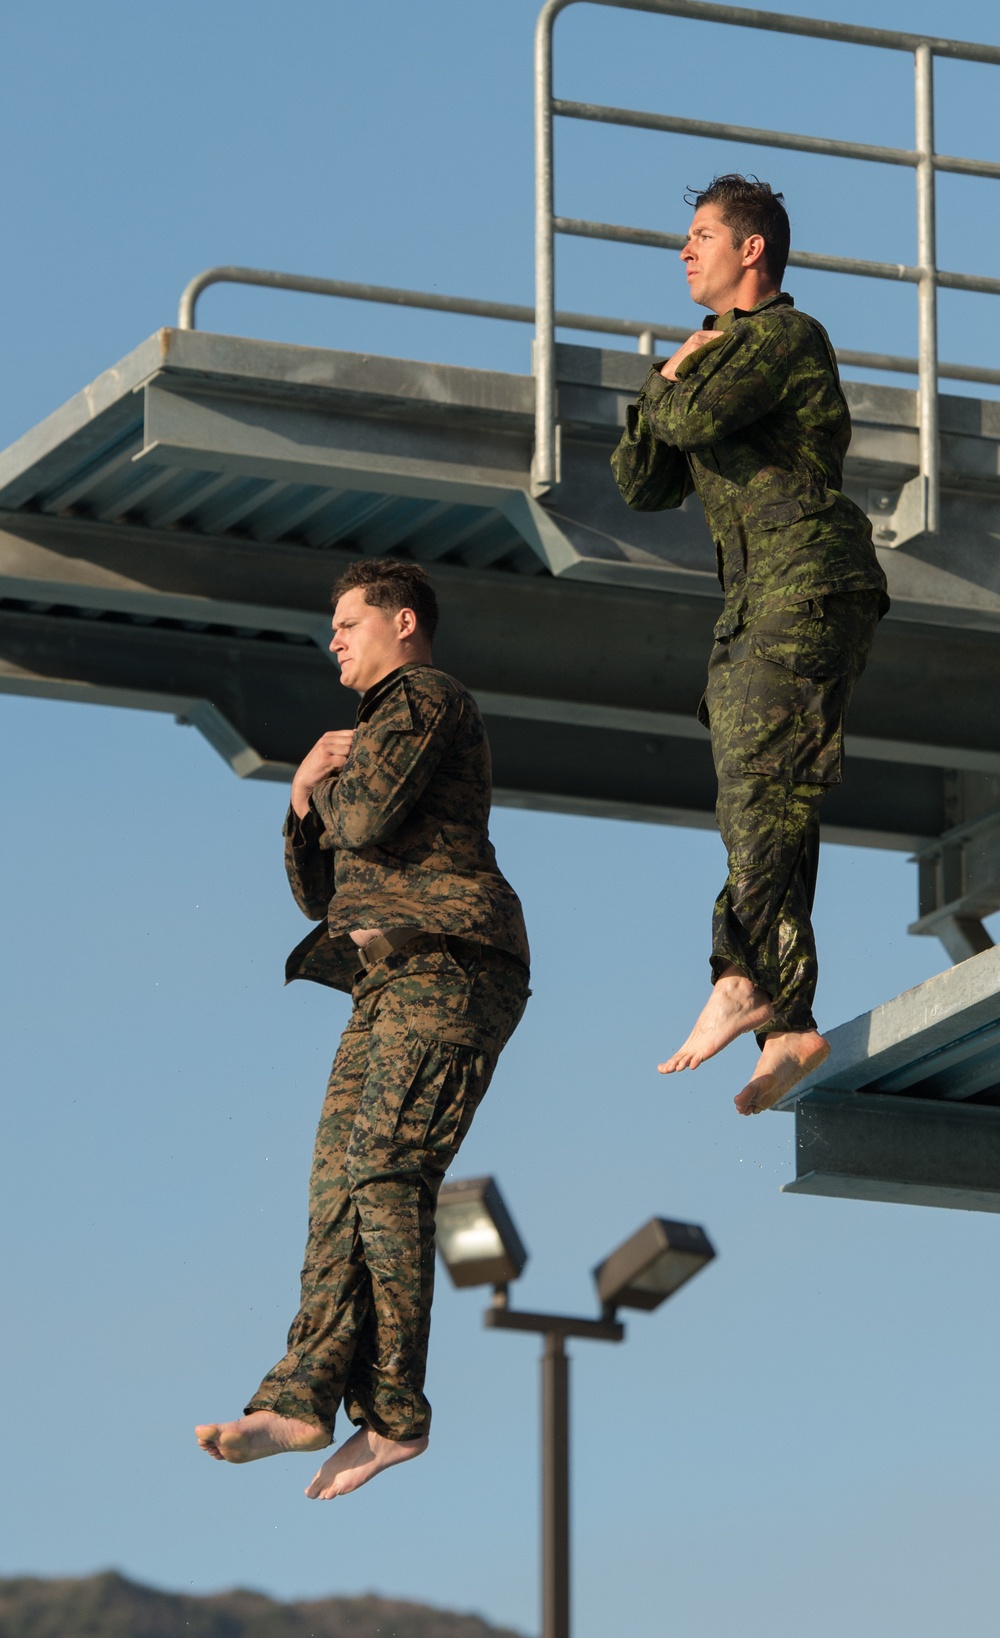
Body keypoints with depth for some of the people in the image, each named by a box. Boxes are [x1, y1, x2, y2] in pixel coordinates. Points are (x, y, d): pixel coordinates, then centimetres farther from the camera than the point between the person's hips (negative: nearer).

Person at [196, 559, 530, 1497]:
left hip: (446, 963, -10)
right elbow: (317, 891, 29)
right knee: (339, 1180, -6)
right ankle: (304, 1396, -18)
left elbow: (369, 818, -14)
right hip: (393, 979, 10)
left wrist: (331, 782, 8)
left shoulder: (423, 698, 3)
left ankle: (392, 1410, -21)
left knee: (384, 1170, -19)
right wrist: (305, 802, 11)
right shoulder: (378, 737, 33)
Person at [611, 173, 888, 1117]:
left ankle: (741, 977, -36)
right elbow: (641, 485, 21)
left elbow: (697, 418, -17)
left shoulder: (787, 335, -1)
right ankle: (789, 1025, -5)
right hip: (751, 611, 9)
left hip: (812, 588, -9)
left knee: (763, 784, -23)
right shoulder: (719, 355, 27)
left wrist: (670, 392, 7)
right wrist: (670, 379, 7)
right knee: (759, 814, 0)